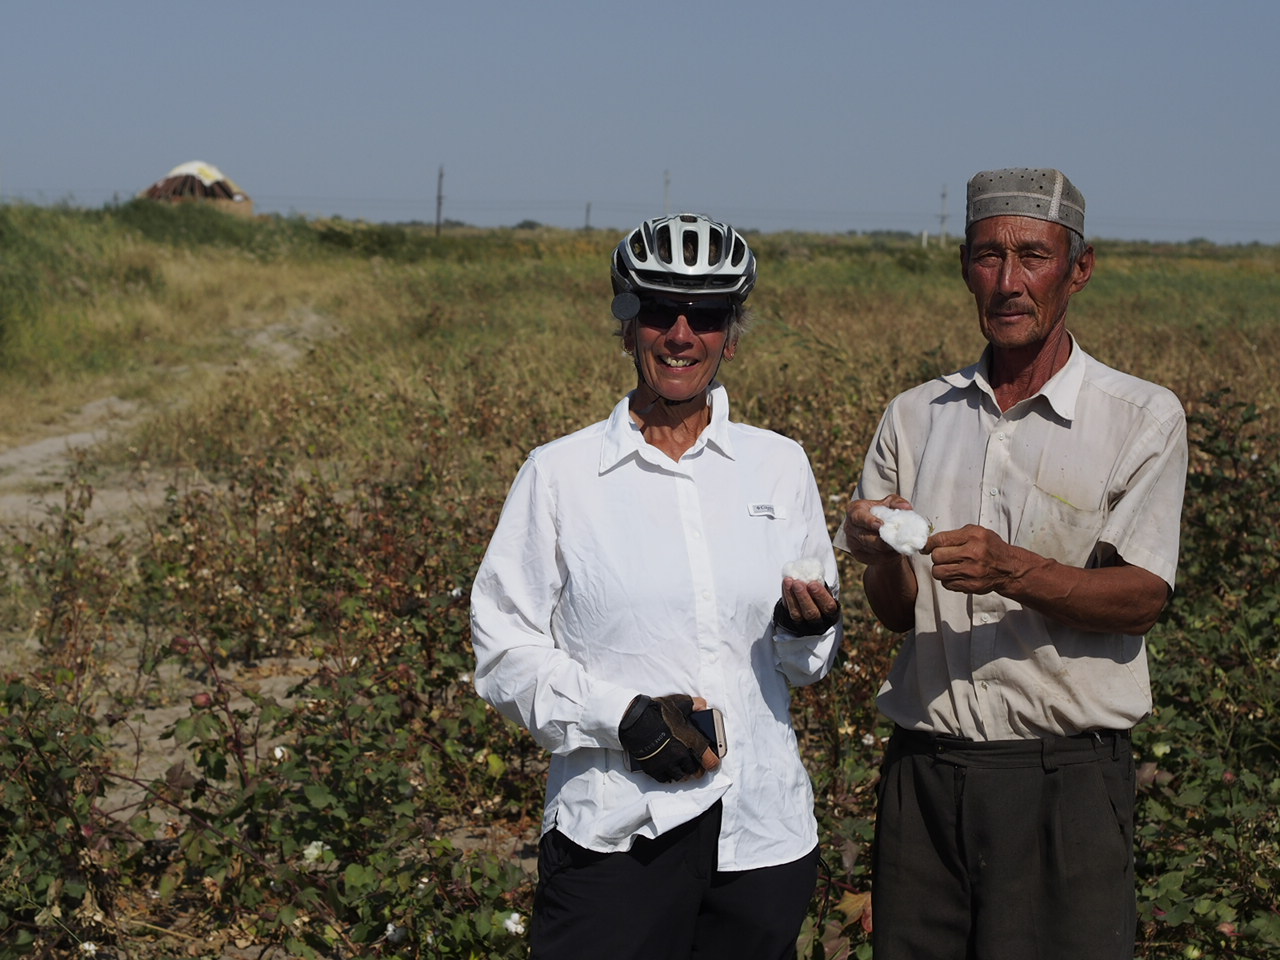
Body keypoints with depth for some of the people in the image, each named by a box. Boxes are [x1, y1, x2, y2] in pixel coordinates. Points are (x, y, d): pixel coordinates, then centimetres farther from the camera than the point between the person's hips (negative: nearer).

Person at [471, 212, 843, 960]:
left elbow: (810, 664, 14)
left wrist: (808, 626, -9)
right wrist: (623, 716, -15)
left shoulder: (781, 465, 7)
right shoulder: (561, 473, 0)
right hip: (615, 833, -2)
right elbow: (505, 649, -1)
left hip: (764, 831, 3)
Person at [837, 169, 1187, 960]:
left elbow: (1143, 598, -8)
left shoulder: (1143, 417, 0)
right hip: (926, 769, 3)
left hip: (1067, 779, -3)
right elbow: (894, 611, 7)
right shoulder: (915, 418, 10)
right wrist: (886, 556, -16)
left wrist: (1012, 570, -24)